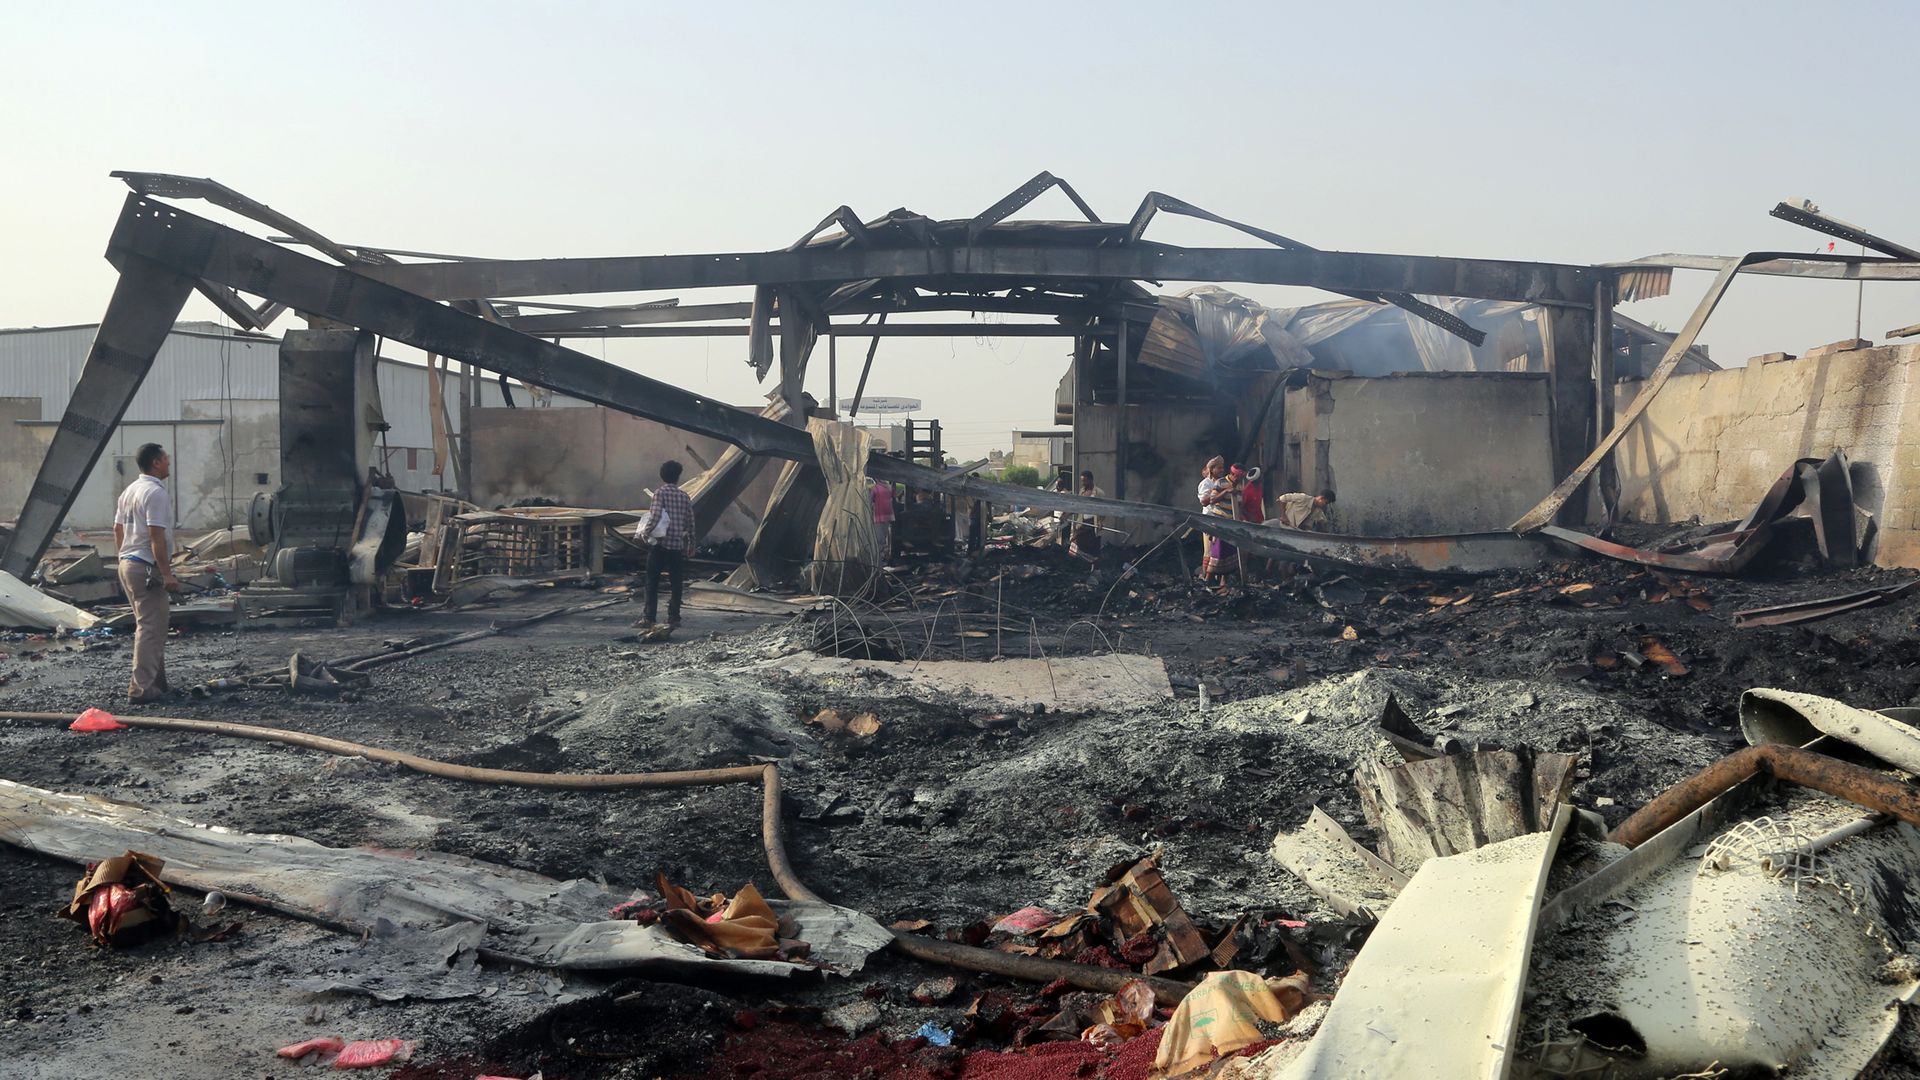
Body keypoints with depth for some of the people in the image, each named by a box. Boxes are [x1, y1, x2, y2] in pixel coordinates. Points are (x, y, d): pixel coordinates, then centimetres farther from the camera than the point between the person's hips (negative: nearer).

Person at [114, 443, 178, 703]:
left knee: (148, 625, 17)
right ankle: (141, 688, -7)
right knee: (151, 628, -7)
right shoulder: (156, 493, -16)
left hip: (127, 564, 10)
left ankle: (158, 683, 23)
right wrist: (167, 573, -22)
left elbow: (117, 530, 19)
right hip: (147, 567, -10)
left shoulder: (129, 491, 15)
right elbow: (156, 536, -22)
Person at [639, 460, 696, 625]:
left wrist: (645, 532, -5)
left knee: (652, 582, 6)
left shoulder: (660, 493, -5)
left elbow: (655, 516, -19)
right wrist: (691, 544, 19)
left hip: (660, 544, -3)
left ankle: (651, 617, 4)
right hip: (678, 546, 3)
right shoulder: (684, 496, 7)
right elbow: (690, 522, 9)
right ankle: (674, 617, 4)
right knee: (676, 584, 7)